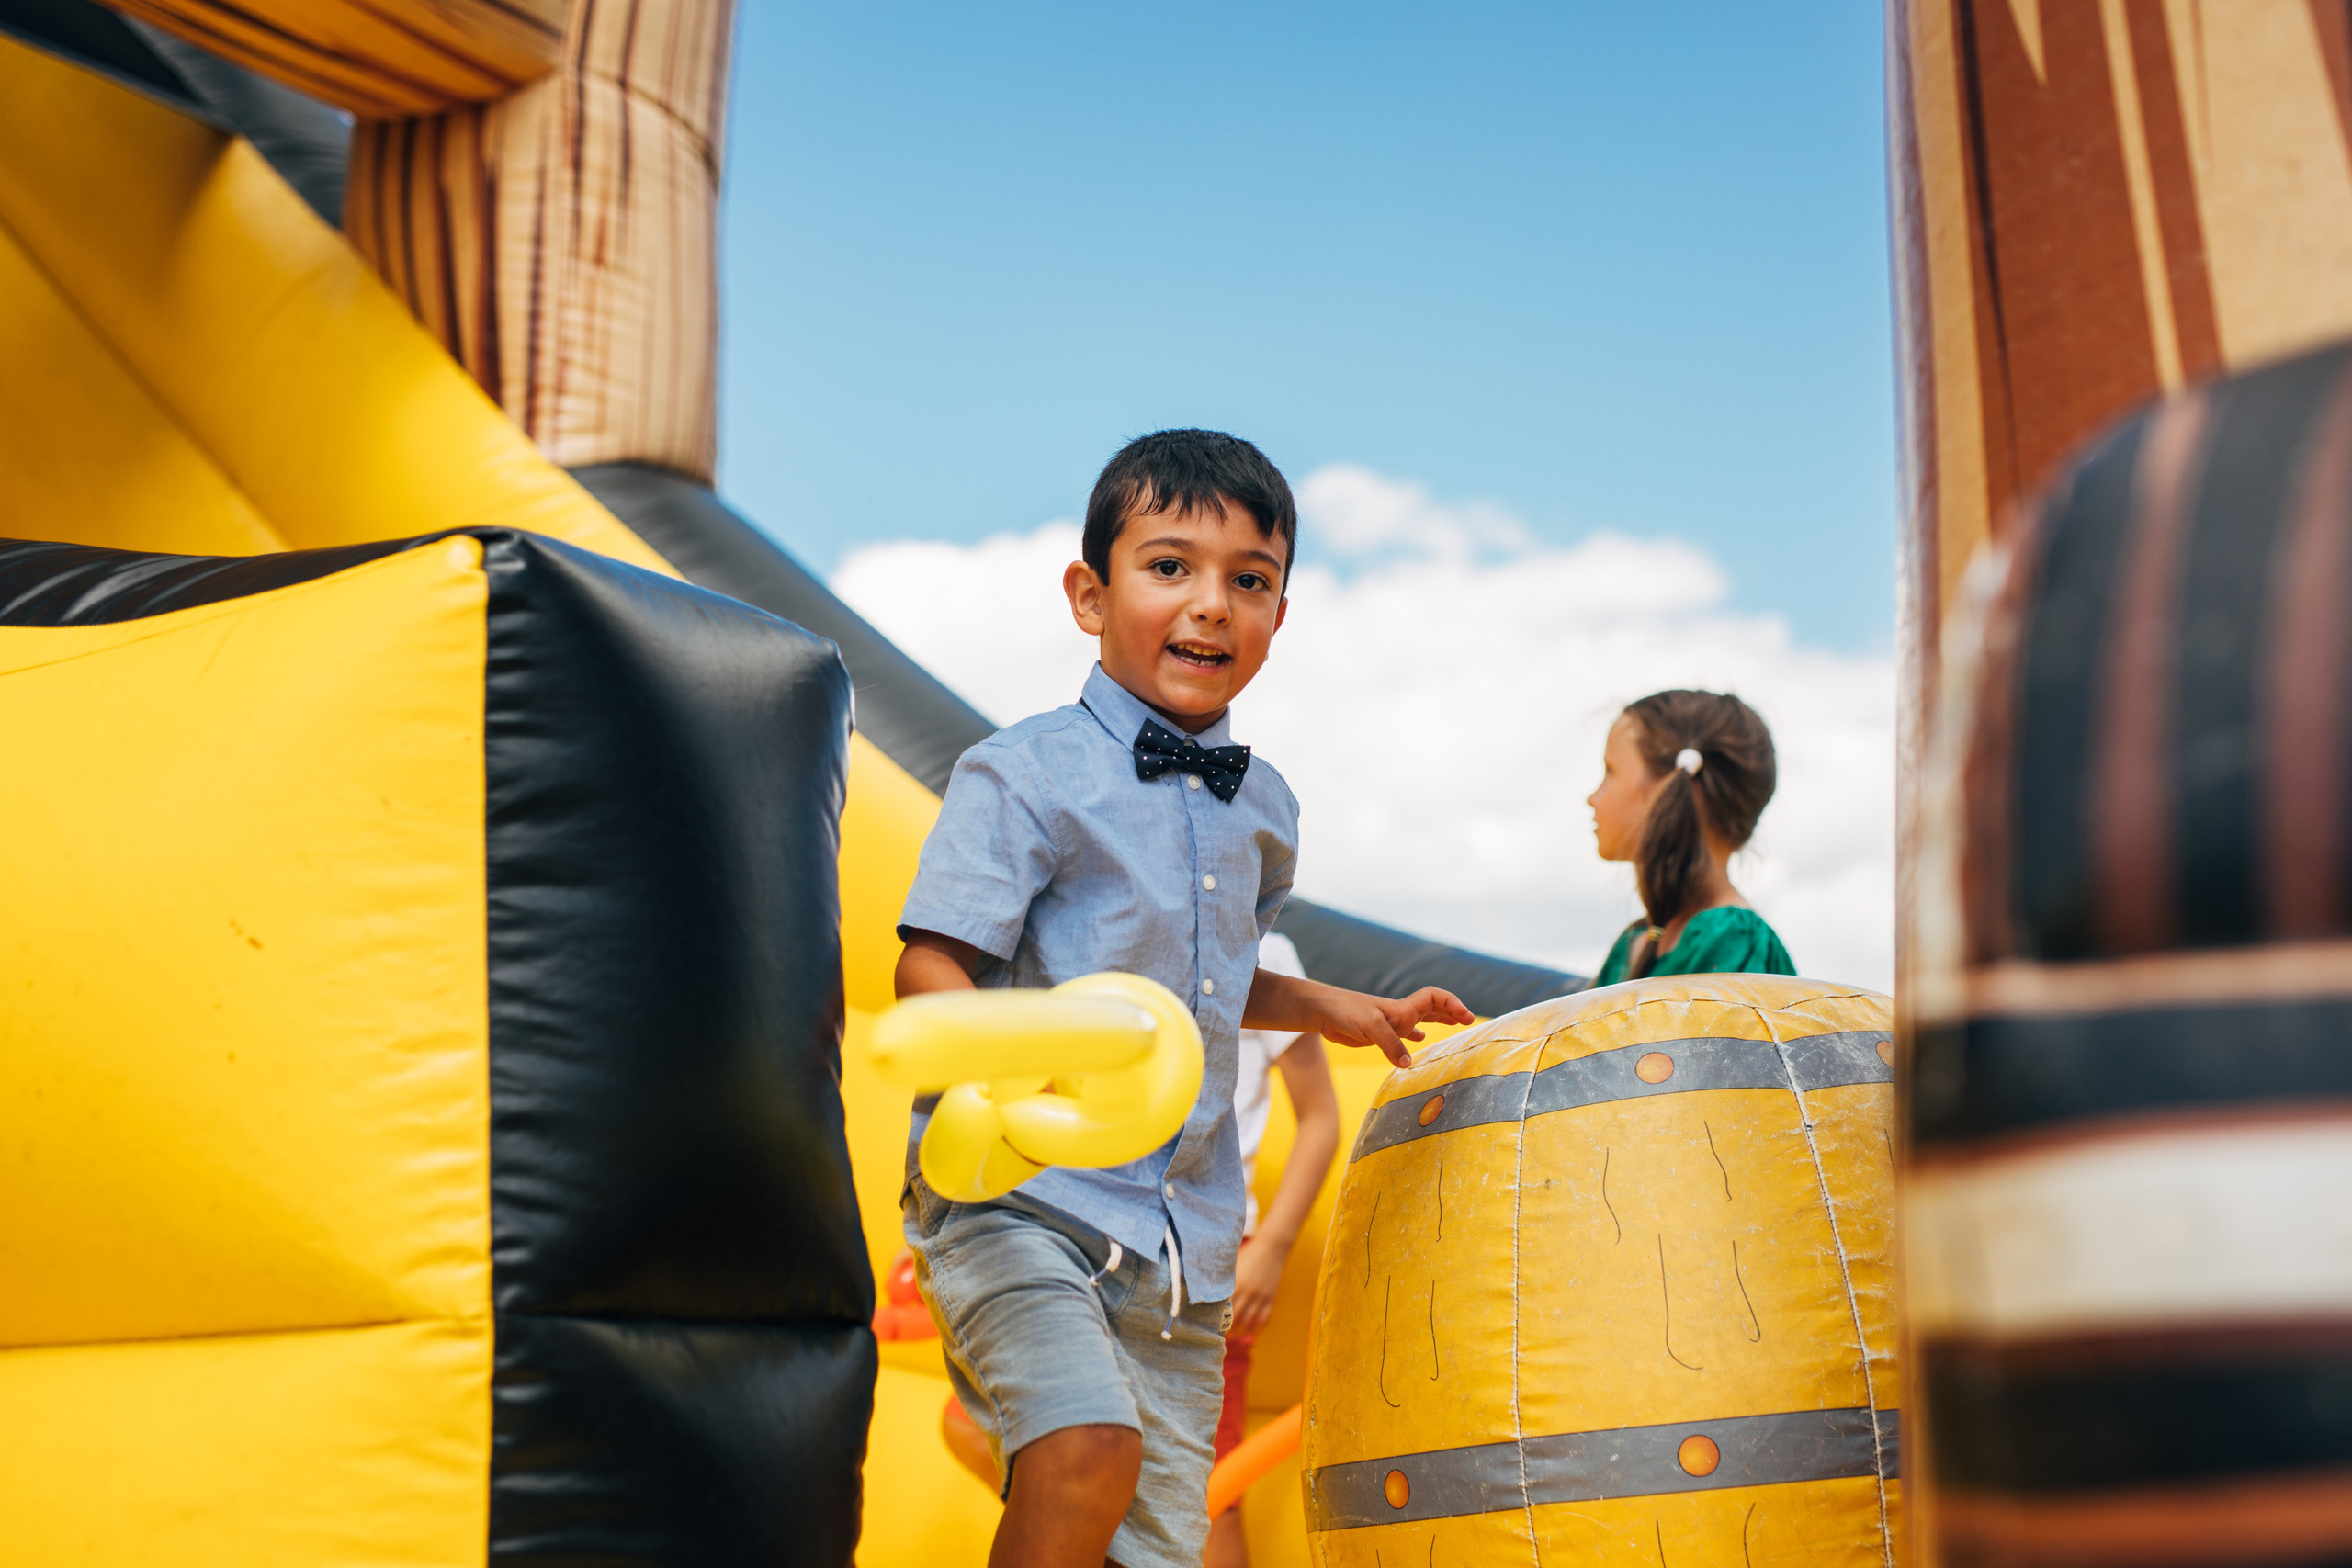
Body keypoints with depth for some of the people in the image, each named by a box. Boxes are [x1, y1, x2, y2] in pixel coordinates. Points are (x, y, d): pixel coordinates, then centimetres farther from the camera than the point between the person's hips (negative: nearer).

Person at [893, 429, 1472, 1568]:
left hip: (1185, 1239, 6)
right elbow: (930, 969, -14)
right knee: (1088, 1447, -29)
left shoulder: (1262, 809, 13)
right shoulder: (1028, 773, -7)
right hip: (1018, 1197, -6)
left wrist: (1333, 1010, 21)